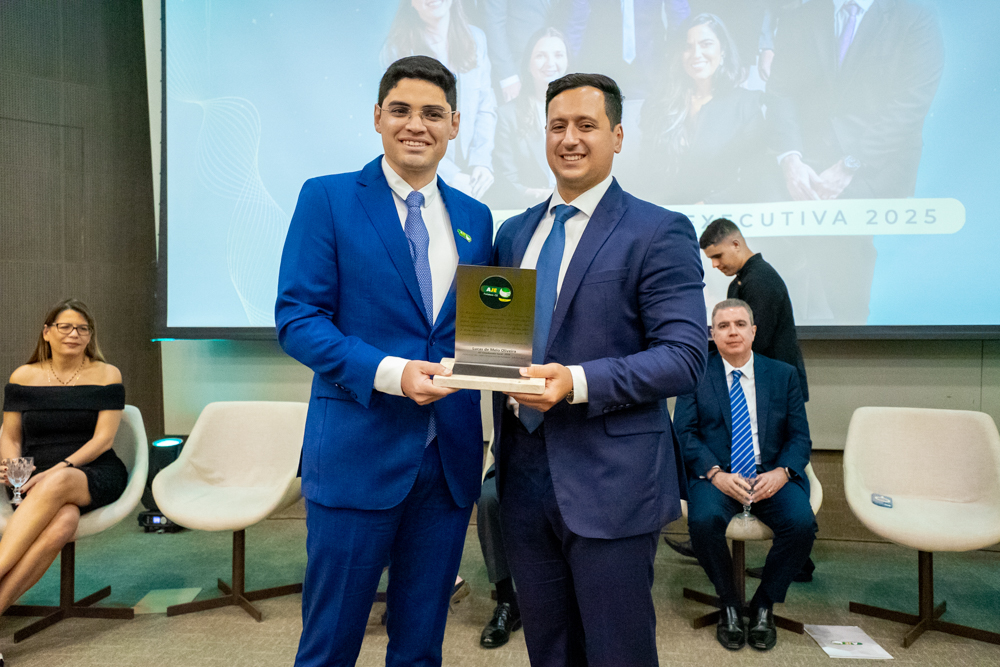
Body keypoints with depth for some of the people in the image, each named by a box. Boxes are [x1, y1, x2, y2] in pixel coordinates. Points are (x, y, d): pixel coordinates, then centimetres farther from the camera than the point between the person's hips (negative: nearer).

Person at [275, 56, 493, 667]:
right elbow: (296, 317, -8)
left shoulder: (475, 218, 11)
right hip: (359, 452, -4)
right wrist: (389, 372, -22)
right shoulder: (328, 198, -2)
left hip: (450, 456, 4)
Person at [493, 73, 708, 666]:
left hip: (610, 481, -5)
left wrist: (577, 382, -25)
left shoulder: (659, 232, -7)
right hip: (524, 472, 6)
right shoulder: (514, 232, 13)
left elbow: (684, 358, -14)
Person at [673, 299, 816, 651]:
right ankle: (729, 604, -4)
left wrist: (781, 472, -13)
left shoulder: (783, 375, 12)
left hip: (771, 475, 2)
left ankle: (764, 604, -1)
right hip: (716, 475, -1)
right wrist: (716, 474, -17)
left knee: (802, 522, -28)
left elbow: (799, 437, 8)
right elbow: (685, 433, -1)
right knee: (704, 520, -32)